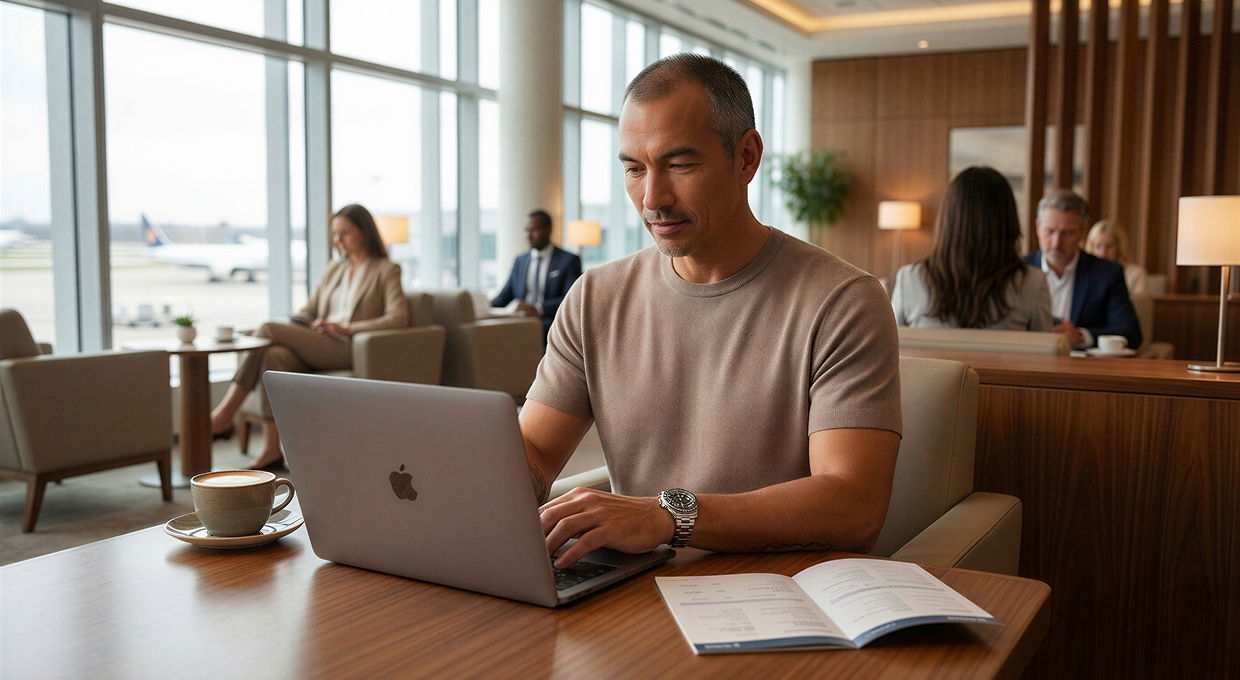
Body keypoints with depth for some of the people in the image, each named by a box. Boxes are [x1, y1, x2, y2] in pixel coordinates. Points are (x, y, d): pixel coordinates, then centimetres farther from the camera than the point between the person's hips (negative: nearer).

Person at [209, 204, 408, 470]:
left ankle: (223, 416, -19)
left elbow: (399, 318, -7)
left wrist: (349, 328, -14)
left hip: (348, 349, -6)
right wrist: (290, 332, -1)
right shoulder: (333, 270, 26)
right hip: (316, 347, 6)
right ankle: (271, 449, -32)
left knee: (268, 329, -21)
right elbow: (307, 313, 23)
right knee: (275, 355, -29)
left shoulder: (386, 270, 7)